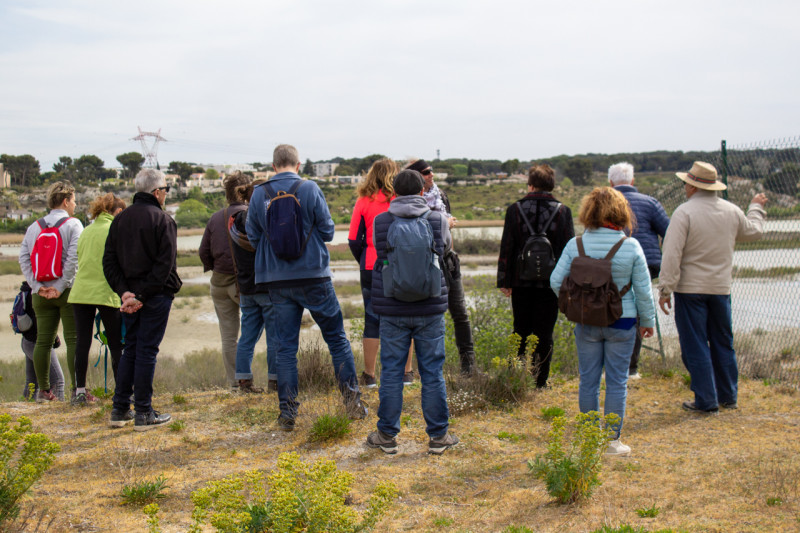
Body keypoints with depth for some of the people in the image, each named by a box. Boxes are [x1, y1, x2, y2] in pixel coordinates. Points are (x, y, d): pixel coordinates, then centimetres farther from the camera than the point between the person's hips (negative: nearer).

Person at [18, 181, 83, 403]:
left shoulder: (34, 227, 12)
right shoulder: (73, 224, -4)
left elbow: (23, 258, 4)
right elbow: (74, 258, -15)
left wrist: (37, 286, -1)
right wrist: (61, 287, -12)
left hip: (41, 294, 5)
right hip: (68, 292, -5)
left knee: (43, 341, 8)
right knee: (74, 340, -4)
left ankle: (43, 390, 12)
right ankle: (77, 389, -7)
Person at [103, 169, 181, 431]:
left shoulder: (120, 219, 10)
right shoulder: (163, 220, -9)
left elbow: (109, 261, 5)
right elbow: (164, 264, -16)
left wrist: (124, 291, -4)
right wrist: (142, 296, -15)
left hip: (130, 295, 6)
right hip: (156, 297, -6)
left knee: (129, 350, 15)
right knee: (147, 352, -2)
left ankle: (120, 410, 17)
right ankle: (144, 414, 3)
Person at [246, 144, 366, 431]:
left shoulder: (259, 194, 0)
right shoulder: (310, 189, -7)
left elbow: (252, 237, 5)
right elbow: (327, 231, -4)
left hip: (277, 282, 2)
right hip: (314, 277, -2)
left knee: (285, 347, 7)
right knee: (337, 338, 11)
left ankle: (287, 413, 8)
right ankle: (352, 398, 9)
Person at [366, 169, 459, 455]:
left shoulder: (381, 222, -2)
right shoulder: (438, 220, -3)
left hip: (392, 310, 0)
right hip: (430, 308, 0)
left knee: (391, 371, 7)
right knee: (432, 372, 7)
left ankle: (387, 435, 15)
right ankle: (438, 435, 14)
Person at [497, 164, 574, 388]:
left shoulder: (515, 209, -2)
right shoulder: (563, 211, -2)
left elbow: (506, 247, -1)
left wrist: (504, 280, 4)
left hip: (521, 280, 1)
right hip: (550, 282, -1)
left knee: (521, 331, 12)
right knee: (544, 333, 6)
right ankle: (540, 381, 6)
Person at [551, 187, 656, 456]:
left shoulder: (575, 244, -6)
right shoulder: (631, 246, -8)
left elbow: (556, 281, -5)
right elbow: (643, 289, -3)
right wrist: (647, 320, 9)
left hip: (586, 323, 1)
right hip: (621, 323, -1)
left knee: (588, 380, 11)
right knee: (617, 381, 6)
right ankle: (613, 441, 12)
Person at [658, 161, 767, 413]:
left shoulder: (685, 212, -13)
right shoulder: (732, 211, 4)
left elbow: (672, 254, -18)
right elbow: (753, 232, 24)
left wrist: (665, 289, -14)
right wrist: (756, 208, 42)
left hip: (690, 289, -5)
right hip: (721, 288, 5)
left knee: (695, 346, 1)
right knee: (723, 343, 16)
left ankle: (706, 401, 3)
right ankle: (728, 396, 23)